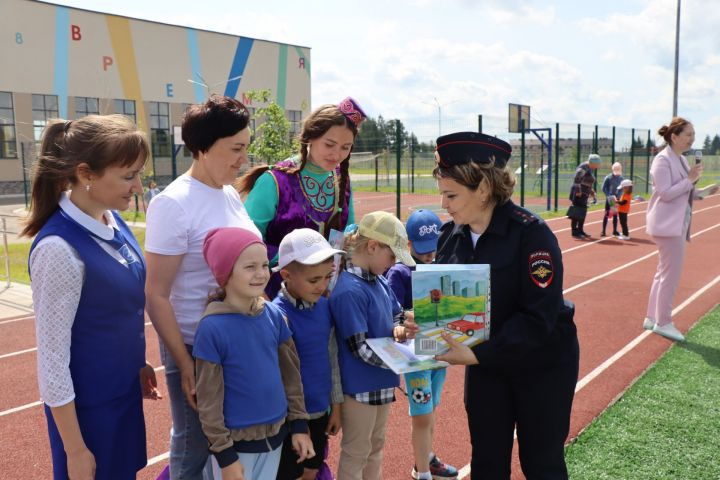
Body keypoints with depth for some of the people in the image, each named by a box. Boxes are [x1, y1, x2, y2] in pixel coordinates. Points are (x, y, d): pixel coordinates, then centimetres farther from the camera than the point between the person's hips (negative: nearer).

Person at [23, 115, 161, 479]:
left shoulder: (112, 221, -4)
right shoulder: (60, 248, -27)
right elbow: (52, 358, -22)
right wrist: (75, 450, -15)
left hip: (123, 389, 7)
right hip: (87, 404, -7)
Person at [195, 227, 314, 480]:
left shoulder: (274, 315, -4)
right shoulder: (212, 327, -18)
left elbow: (291, 372, 5)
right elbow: (209, 398, -14)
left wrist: (299, 424, 6)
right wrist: (224, 454, -11)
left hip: (275, 434, 5)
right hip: (236, 440, -4)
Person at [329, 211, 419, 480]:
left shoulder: (379, 281, 1)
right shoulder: (349, 291, -24)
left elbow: (396, 314, 13)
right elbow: (360, 348, -24)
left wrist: (399, 331, -9)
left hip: (381, 382, 8)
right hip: (360, 386, -8)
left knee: (376, 446, 23)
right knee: (356, 453, 10)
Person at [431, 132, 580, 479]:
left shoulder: (531, 233, -24)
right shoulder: (451, 235, -6)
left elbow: (539, 317, -27)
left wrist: (477, 355, -31)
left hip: (542, 364, -5)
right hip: (485, 362, 5)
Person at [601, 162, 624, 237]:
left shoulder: (621, 178, 1)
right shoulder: (608, 177, -8)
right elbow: (603, 188, -8)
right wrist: (608, 196, -18)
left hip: (617, 199, 3)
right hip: (609, 199, -3)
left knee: (615, 214, 9)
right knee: (607, 214, -1)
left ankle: (615, 231, 17)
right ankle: (603, 231, 3)